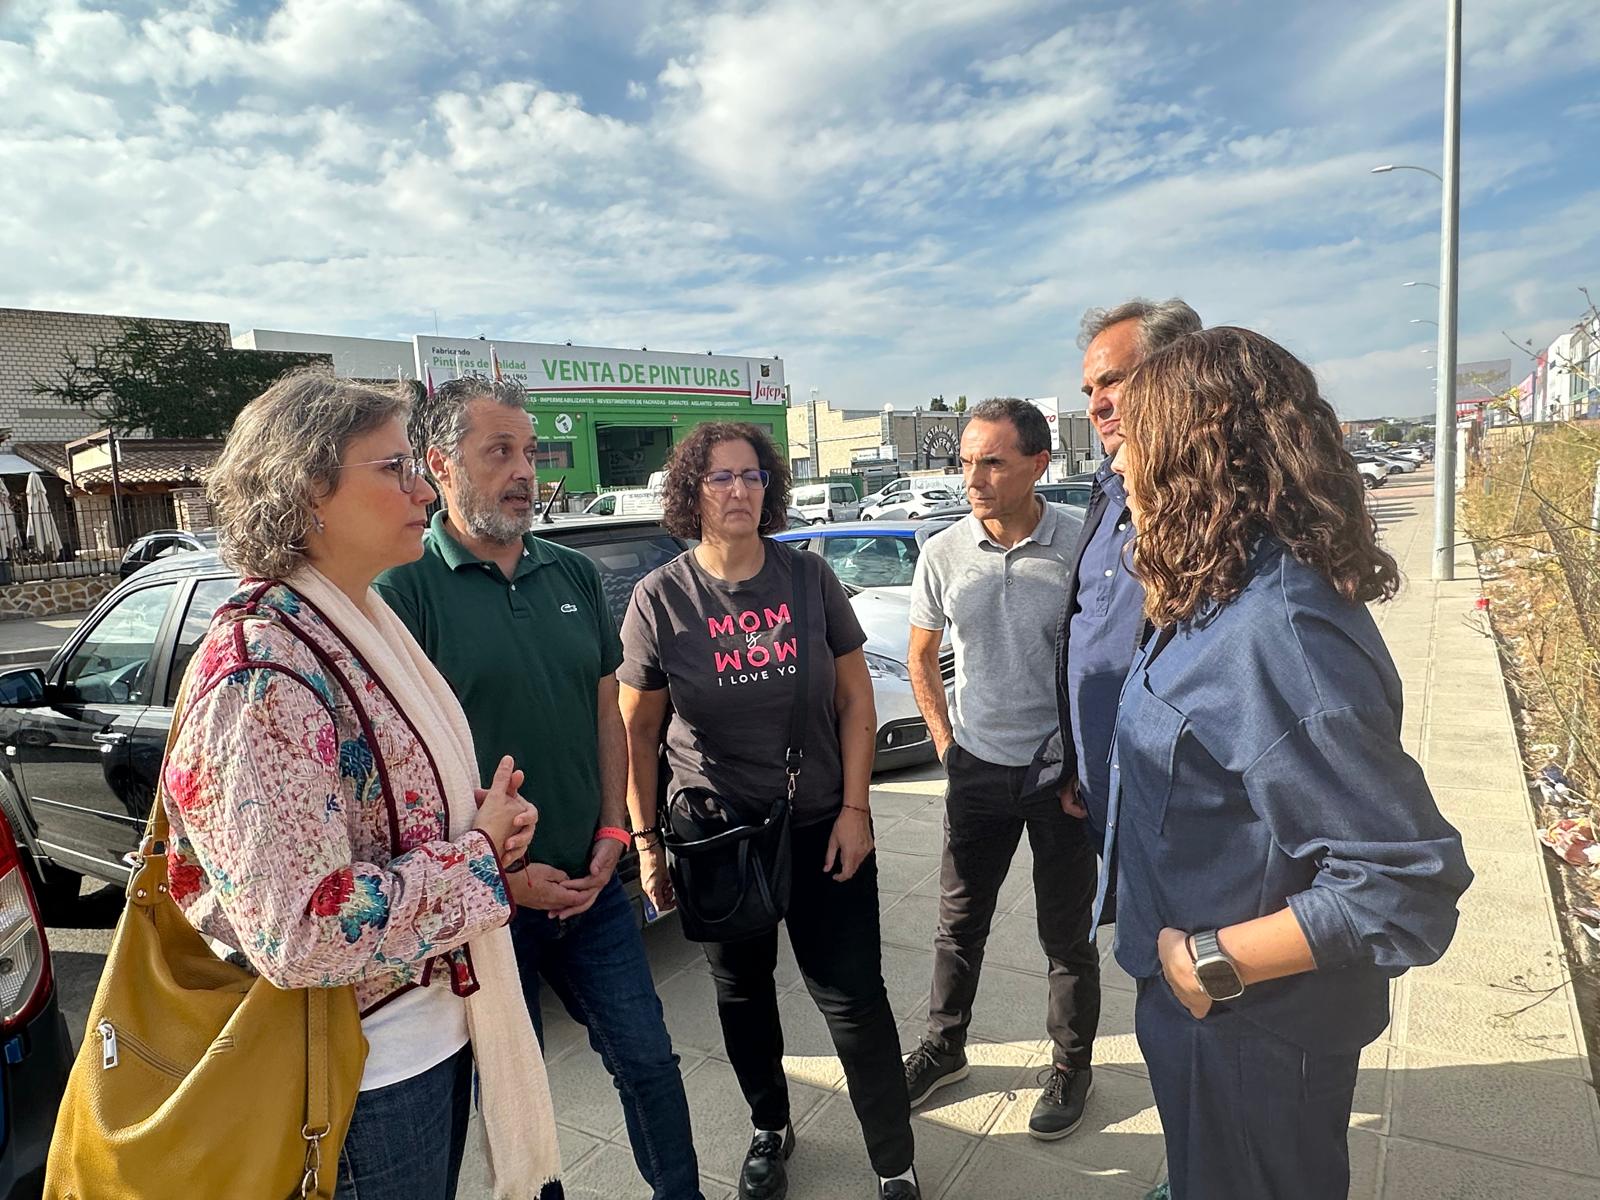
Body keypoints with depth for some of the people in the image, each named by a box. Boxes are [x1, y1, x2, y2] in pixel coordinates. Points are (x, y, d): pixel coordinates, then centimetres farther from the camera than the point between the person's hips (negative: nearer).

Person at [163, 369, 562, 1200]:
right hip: (368, 1067, -8)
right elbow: (300, 934, -26)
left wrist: (485, 821, -2)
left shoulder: (364, 628, 4)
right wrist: (479, 853, -17)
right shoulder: (259, 674, -24)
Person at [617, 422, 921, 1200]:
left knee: (853, 995, 4)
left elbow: (855, 698, 0)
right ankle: (770, 1131, 44)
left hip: (822, 827, 0)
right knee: (742, 992, 18)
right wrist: (646, 841, -2)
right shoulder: (661, 597, -8)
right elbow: (636, 730, -2)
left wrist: (854, 807, -5)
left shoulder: (809, 578, -5)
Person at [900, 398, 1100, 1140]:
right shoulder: (943, 555, -4)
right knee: (959, 921, 15)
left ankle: (1072, 1067, 35)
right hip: (978, 769, 3)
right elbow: (921, 661, 9)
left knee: (1067, 933, 12)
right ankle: (944, 1047, 37)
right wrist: (945, 744, 4)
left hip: (1062, 772, -2)